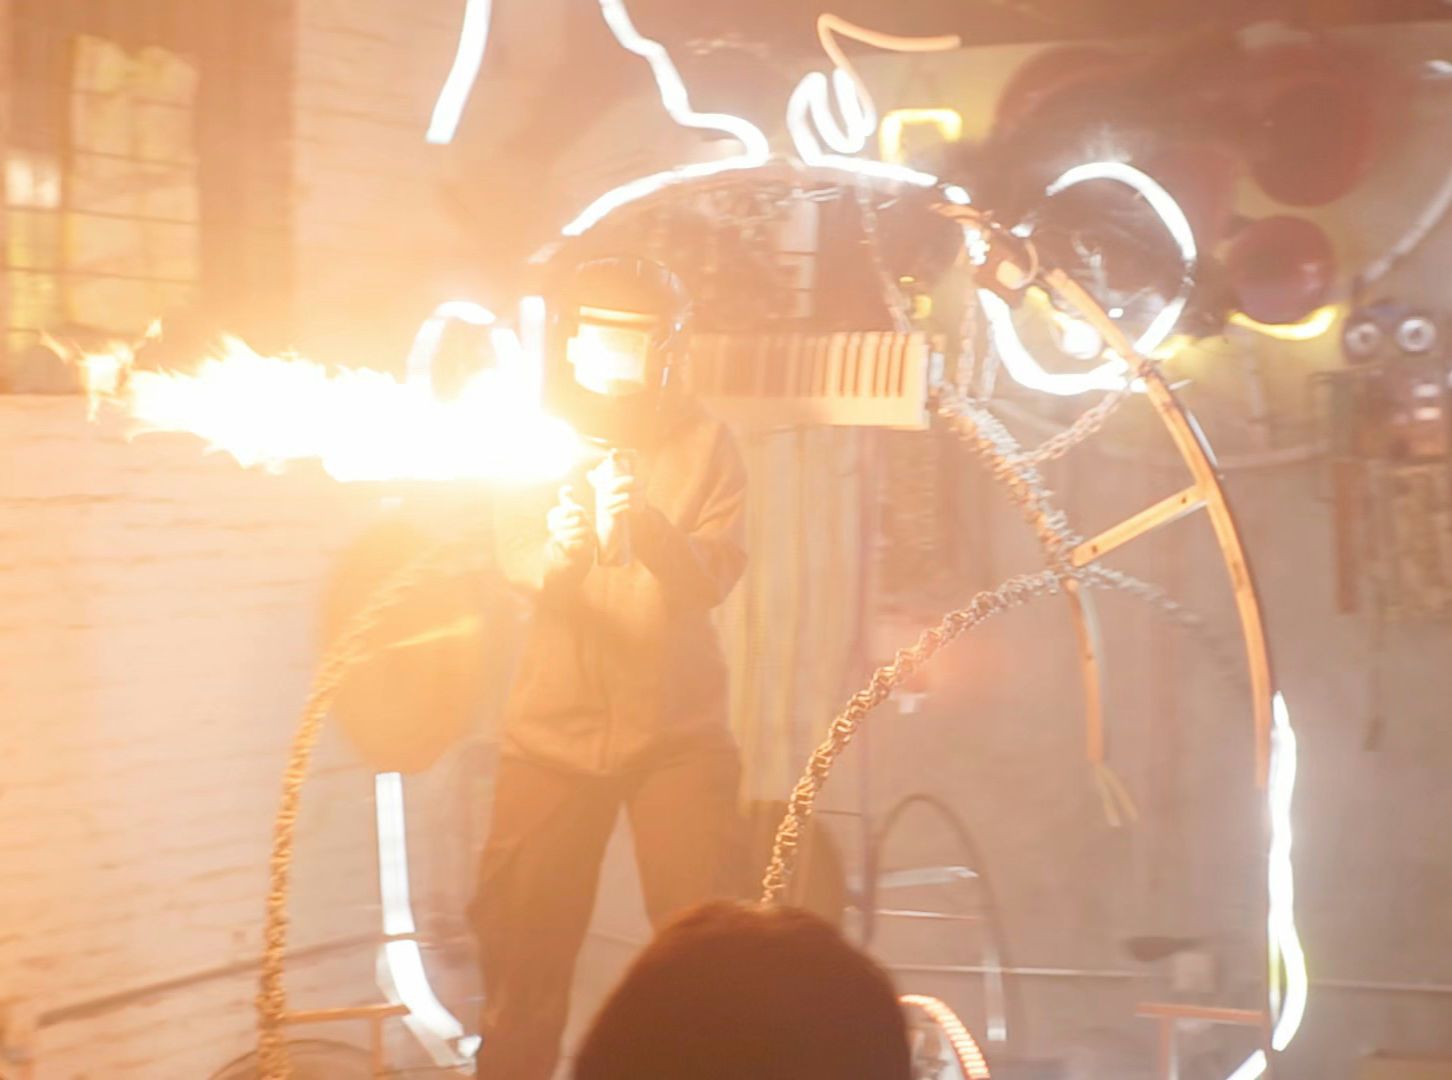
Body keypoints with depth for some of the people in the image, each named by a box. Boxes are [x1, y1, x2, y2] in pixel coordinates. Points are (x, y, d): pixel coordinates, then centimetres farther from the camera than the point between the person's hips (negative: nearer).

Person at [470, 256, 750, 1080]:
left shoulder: (704, 443, -2)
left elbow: (713, 579, -12)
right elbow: (512, 557, -9)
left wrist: (646, 526, -31)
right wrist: (558, 553, -32)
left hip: (678, 730, -1)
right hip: (555, 728, 1)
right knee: (526, 933, 6)